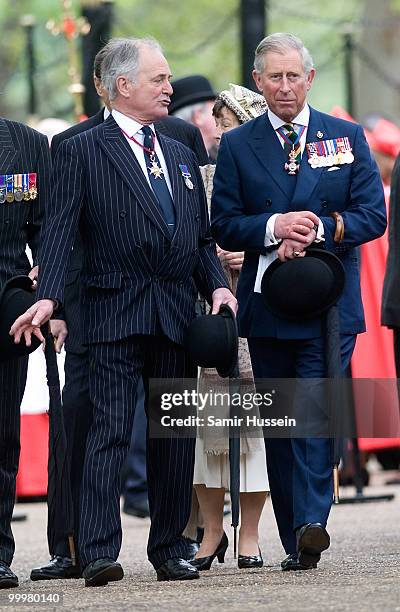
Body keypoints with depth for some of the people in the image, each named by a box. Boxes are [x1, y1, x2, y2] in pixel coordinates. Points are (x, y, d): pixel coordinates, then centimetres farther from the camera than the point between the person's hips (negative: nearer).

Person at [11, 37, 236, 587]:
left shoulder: (180, 156, 19)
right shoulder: (82, 152, 0)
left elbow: (201, 237, 21)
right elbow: (60, 230, -9)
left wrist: (217, 285, 3)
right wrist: (48, 297, -23)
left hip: (177, 314, 6)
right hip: (116, 313, -6)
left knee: (175, 434, 7)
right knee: (110, 431, -11)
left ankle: (169, 550, 15)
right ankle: (99, 555, -13)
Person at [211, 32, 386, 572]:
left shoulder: (346, 137, 8)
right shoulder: (237, 146, 8)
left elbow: (373, 216, 2)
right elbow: (224, 226, 2)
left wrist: (319, 230, -15)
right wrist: (275, 227, -16)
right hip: (266, 304, 2)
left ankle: (312, 522, -24)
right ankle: (295, 542, 9)